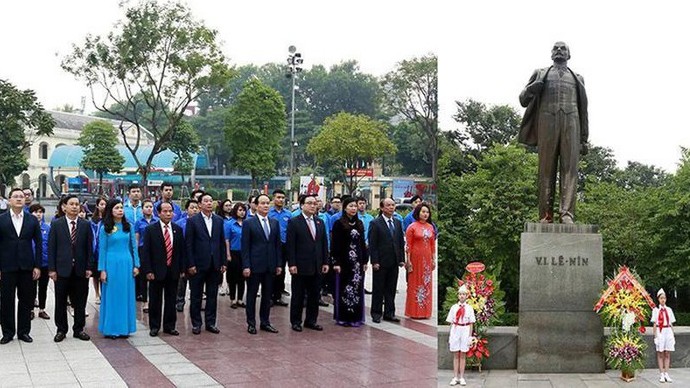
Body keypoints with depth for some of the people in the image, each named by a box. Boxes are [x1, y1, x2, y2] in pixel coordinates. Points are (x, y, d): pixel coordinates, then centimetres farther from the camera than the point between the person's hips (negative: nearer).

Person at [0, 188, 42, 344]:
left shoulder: (32, 220, 5)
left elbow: (38, 244, 6)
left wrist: (37, 266, -1)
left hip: (27, 267, 1)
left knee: (26, 301, 6)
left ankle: (23, 331, 17)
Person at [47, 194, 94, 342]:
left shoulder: (86, 225, 5)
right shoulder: (56, 224, 2)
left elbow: (89, 248, 4)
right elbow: (51, 247, -1)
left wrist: (89, 267, -3)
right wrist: (52, 269, -6)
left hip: (80, 269, 1)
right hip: (62, 269, -1)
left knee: (80, 302, 7)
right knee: (60, 302, 6)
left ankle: (79, 329, 17)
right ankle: (61, 330, 17)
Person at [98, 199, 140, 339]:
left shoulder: (129, 226, 7)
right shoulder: (105, 228, -1)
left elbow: (134, 246, 9)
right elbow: (102, 250, -1)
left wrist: (136, 265, 4)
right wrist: (102, 270, -5)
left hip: (127, 264, 3)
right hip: (111, 264, -3)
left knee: (126, 295, 6)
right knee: (111, 295, 2)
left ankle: (124, 327, 15)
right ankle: (111, 328, 8)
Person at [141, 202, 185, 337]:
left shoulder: (178, 229, 6)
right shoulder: (151, 229, -5)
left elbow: (182, 250, 9)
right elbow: (145, 251, -6)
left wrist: (182, 269, 4)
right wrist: (148, 271, -12)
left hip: (173, 271, 3)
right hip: (156, 271, -3)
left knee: (171, 300, 9)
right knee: (155, 300, 6)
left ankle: (169, 326, 19)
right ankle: (154, 326, 16)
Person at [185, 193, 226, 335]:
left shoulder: (219, 220, 8)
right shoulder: (192, 221, -4)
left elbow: (222, 242, 9)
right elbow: (188, 244, -6)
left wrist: (223, 262, 5)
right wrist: (190, 264, -11)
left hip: (214, 265, 4)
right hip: (198, 264, -4)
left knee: (213, 295, 9)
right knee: (196, 296, 4)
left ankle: (210, 322, 17)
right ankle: (196, 323, 13)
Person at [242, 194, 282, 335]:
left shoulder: (274, 222, 9)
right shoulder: (249, 223, -4)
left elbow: (277, 245, 11)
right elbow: (245, 246, -7)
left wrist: (279, 264, 5)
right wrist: (246, 266, -13)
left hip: (270, 265, 4)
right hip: (254, 265, -4)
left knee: (267, 295, 10)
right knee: (252, 295, 5)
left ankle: (265, 322, 19)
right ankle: (251, 323, 13)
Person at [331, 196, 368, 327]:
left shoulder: (359, 224, 11)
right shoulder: (339, 224, -5)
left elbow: (362, 243, 14)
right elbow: (335, 244, -7)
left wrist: (365, 260, 9)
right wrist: (336, 262, -13)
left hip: (358, 261, 5)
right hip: (344, 261, -5)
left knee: (357, 288, 6)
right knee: (344, 288, 0)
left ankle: (356, 316, 13)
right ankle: (343, 317, 6)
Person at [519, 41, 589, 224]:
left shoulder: (577, 78, 25)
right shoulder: (540, 74, 23)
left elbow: (583, 111, 21)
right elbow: (524, 100, 16)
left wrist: (584, 139, 10)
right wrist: (530, 89, -7)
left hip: (571, 122, 1)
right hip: (547, 121, -1)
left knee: (569, 168, -13)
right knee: (546, 169, -8)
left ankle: (567, 214, -22)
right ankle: (545, 216, -12)